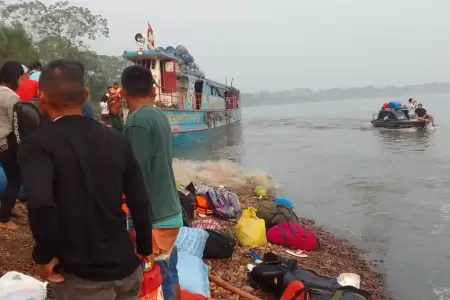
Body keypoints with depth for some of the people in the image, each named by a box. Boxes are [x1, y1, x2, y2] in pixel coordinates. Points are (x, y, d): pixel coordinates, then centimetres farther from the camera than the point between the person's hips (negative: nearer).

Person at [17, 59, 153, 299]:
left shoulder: (37, 143, -13)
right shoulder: (115, 139, 1)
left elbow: (41, 203, -30)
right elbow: (140, 201, 1)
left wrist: (44, 255, -12)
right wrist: (144, 248, 14)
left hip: (82, 276, -4)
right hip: (125, 267, 5)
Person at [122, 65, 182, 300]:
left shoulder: (137, 122, -17)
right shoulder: (160, 116, 7)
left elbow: (140, 177, -20)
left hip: (154, 218, -8)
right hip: (171, 212, 8)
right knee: (170, 276, 20)